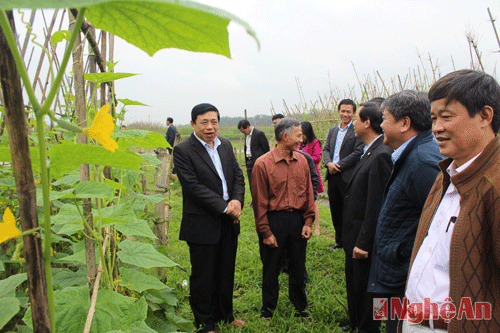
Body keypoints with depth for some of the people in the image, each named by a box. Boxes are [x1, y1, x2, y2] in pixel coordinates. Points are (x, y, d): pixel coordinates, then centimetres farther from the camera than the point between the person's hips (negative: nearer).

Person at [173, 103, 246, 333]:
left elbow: (238, 176, 7)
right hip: (203, 225, -6)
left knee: (226, 272, 19)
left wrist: (237, 200, -12)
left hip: (229, 221, 6)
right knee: (203, 276, 9)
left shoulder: (226, 145, 8)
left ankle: (224, 314, 38)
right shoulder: (183, 150, -12)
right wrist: (225, 207, -19)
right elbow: (194, 187, -19)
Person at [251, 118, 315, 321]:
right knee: (271, 268, 11)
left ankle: (300, 306, 37)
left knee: (298, 266, 16)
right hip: (274, 220, -4)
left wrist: (308, 222, 1)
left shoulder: (302, 161, 3)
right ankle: (268, 308, 33)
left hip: (297, 220, 4)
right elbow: (259, 202, -9)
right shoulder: (263, 164, -11)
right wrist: (265, 232, -8)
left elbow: (308, 193, 8)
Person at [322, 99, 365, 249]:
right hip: (332, 176, 6)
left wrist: (339, 165, -15)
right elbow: (326, 149, 12)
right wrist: (329, 163, -8)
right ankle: (339, 240, 28)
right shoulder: (332, 131, 17)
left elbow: (358, 152, -12)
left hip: (348, 176, -6)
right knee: (335, 210, 14)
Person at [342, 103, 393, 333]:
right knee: (353, 284, 26)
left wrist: (363, 243, -21)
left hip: (364, 240, -10)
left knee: (363, 287, 9)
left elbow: (376, 205, -25)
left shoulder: (381, 156, -23)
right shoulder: (369, 152, 8)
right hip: (354, 236, 10)